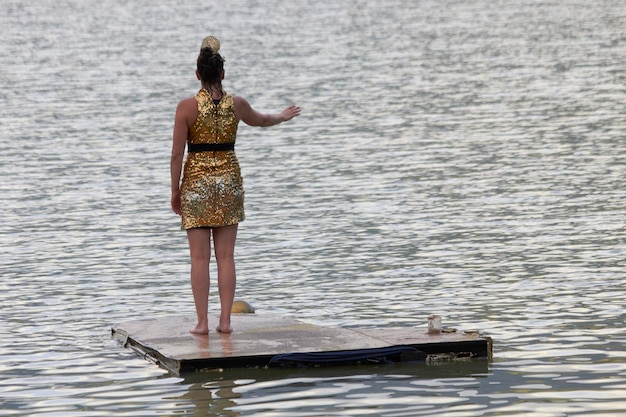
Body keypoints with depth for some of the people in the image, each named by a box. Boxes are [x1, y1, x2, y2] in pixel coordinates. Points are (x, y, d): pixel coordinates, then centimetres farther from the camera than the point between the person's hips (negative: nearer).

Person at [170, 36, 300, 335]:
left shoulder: (187, 107, -10)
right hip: (229, 179, 2)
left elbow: (177, 154, -9)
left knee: (200, 257, 2)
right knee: (226, 256, 7)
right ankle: (225, 320, 7)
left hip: (197, 181, -2)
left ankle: (202, 322, 2)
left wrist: (175, 191, 1)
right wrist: (282, 117, 42)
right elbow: (260, 120, 21)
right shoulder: (237, 104, -1)